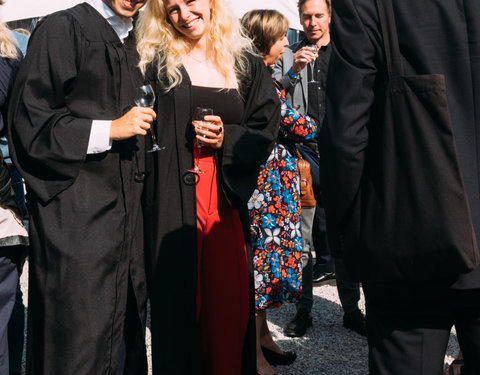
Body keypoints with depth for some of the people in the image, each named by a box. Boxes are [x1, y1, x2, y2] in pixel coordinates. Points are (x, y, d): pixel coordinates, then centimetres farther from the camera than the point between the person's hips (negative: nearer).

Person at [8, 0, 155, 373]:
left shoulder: (129, 44, 18)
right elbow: (28, 119, -12)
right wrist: (109, 130, -15)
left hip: (124, 214, 7)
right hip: (75, 215, -7)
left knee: (125, 332, 11)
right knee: (78, 342, -4)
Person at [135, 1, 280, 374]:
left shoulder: (247, 65, 12)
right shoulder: (156, 63, 7)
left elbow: (266, 131, 8)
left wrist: (226, 137, -9)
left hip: (227, 200, 2)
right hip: (174, 200, -1)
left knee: (230, 299, 2)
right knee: (178, 297, 2)